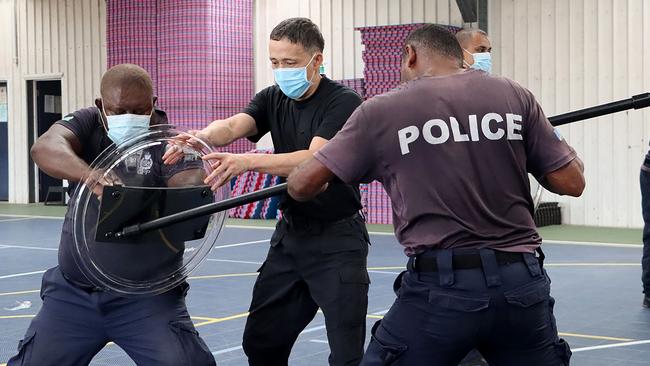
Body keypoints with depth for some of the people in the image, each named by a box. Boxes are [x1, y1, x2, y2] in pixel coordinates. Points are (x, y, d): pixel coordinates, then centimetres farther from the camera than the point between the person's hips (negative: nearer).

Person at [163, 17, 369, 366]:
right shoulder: (273, 99, 5)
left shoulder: (343, 102, -14)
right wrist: (201, 137, -37)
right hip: (290, 232, 6)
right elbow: (234, 125, -13)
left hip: (336, 238, -6)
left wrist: (248, 161, -41)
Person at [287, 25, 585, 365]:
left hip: (440, 287, -2)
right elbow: (571, 182, 6)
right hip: (521, 283, 3)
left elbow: (301, 186, 5)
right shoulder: (514, 95, 5)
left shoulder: (381, 110, 1)